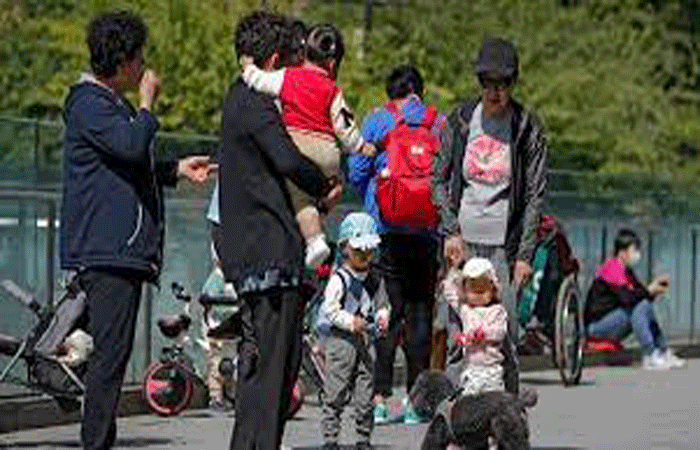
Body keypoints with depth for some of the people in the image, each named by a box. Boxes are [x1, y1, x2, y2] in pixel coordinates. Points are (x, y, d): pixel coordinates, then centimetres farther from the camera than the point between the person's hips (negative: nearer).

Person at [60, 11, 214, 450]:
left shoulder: (113, 103, 24)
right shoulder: (89, 104, -10)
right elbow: (131, 145, -25)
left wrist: (177, 168, 23)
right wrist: (148, 101, -10)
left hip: (125, 249, 11)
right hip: (106, 250, -11)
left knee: (114, 351, 10)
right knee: (111, 350, -14)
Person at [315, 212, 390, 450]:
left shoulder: (375, 278, 9)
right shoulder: (339, 279, -10)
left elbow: (381, 304, 20)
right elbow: (329, 309, -14)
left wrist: (382, 317, 0)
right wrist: (350, 322, -21)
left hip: (364, 340, 6)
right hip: (340, 338, -6)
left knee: (365, 390, 7)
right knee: (336, 392, -5)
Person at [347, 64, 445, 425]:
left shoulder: (377, 121, 2)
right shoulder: (439, 124, 5)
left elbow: (356, 171, 0)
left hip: (386, 227, -1)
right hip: (427, 230, 1)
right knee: (420, 311, 6)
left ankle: (379, 398, -4)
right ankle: (414, 400, 5)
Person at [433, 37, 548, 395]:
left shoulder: (527, 128, 0)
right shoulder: (460, 120, 6)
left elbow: (535, 195, 0)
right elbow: (439, 179, 10)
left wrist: (525, 254, -6)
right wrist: (450, 231, -3)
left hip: (505, 243, -2)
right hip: (463, 240, 2)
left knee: (505, 334, -7)